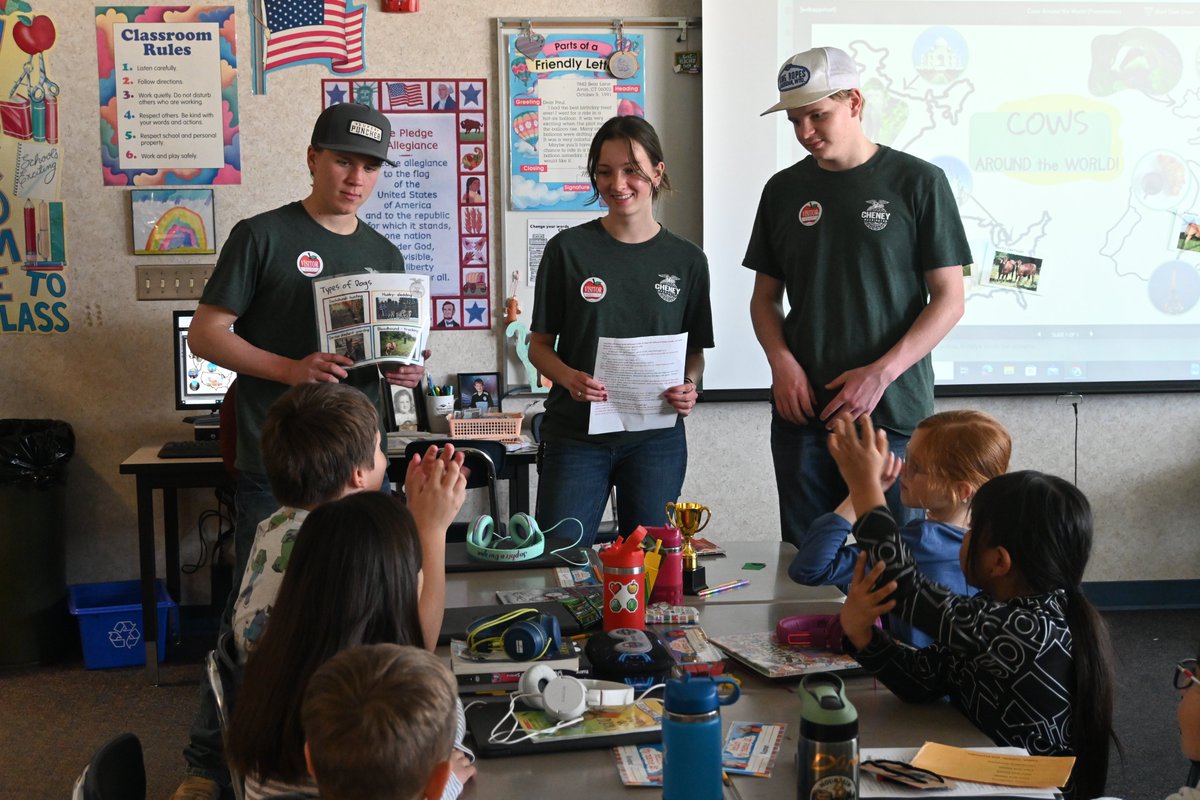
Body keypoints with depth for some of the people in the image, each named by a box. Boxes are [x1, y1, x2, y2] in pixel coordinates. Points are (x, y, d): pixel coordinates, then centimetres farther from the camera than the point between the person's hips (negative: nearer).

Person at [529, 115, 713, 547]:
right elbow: (539, 344, 2)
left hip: (656, 436, 2)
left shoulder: (686, 260, 5)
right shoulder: (568, 249, -1)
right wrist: (569, 377, -17)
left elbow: (695, 350, 12)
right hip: (576, 434, -1)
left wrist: (689, 385, -9)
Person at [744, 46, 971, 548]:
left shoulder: (917, 182, -1)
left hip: (892, 412, -3)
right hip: (801, 409, 3)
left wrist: (881, 373, -13)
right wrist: (781, 361, -3)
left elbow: (948, 300, -3)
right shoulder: (784, 190, 11)